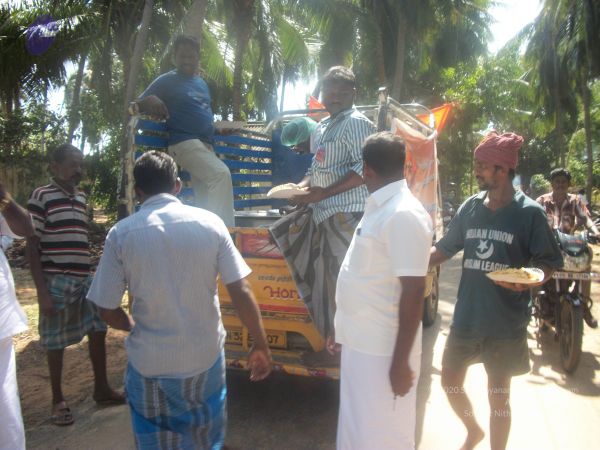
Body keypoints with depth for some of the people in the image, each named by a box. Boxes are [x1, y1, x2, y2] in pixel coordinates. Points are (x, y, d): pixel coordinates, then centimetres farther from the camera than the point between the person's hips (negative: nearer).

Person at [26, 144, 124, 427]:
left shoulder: (81, 199, 11)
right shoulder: (41, 196, -8)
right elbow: (32, 247, -9)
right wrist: (42, 291, -14)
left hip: (85, 279, 6)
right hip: (56, 281, -6)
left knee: (98, 331, 11)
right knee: (56, 342, 7)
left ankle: (101, 389, 27)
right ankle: (58, 400, 24)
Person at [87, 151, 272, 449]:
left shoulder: (121, 234, -10)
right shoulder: (210, 222, -9)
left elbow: (108, 311, -5)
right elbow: (241, 292, -9)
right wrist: (261, 346, 1)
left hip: (151, 364, -1)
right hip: (205, 357, 1)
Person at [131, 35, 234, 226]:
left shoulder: (202, 83, 23)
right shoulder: (166, 81, 3)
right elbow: (135, 106, -1)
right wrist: (149, 102, -23)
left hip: (205, 144, 7)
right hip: (183, 141, -7)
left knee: (204, 199, 4)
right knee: (221, 174, -27)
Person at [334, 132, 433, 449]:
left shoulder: (403, 215, -21)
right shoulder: (380, 208, 8)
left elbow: (413, 292, -23)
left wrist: (401, 362, -20)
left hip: (382, 350, -9)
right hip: (361, 342, 9)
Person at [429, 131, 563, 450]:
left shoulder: (529, 213, -10)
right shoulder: (470, 207, 2)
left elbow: (548, 264, -5)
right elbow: (444, 249, 9)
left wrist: (527, 281, -25)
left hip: (506, 323, -4)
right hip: (466, 316, 5)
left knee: (499, 396, 11)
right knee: (450, 381, 16)